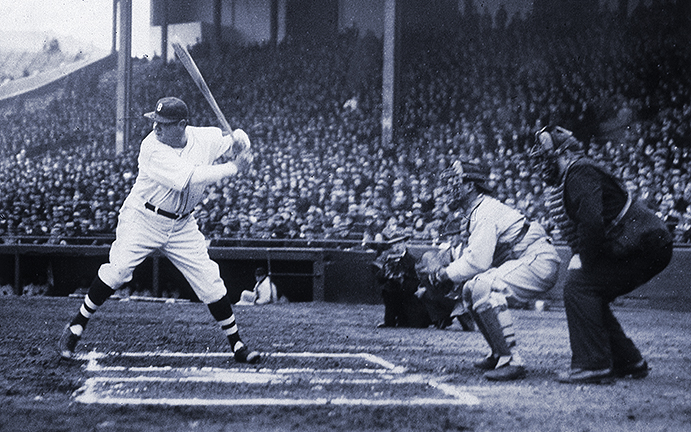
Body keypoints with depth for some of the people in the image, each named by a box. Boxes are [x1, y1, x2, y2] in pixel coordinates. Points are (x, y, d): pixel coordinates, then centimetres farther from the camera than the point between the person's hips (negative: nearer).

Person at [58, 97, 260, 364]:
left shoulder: (204, 138, -8)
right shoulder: (153, 147, -23)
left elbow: (239, 140, 10)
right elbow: (188, 178, -33)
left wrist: (238, 140, -16)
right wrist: (232, 168, -29)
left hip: (182, 226, 4)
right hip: (143, 220, -3)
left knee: (211, 283, -2)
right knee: (117, 271, -19)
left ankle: (237, 345, 11)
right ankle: (76, 327, -1)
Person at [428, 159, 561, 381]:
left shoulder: (485, 212, -15)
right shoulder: (475, 213, 18)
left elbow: (478, 261, -23)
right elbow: (475, 257, 18)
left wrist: (447, 273, -9)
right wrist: (448, 269, 3)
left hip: (539, 262, -11)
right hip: (526, 263, 11)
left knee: (484, 288, -27)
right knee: (470, 290, 12)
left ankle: (511, 361, -25)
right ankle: (499, 354, 19)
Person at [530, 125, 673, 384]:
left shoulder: (580, 173, -14)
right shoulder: (568, 181, 20)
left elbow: (592, 222, -26)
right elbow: (579, 226, 22)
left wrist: (585, 262, -16)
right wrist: (579, 256, 4)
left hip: (644, 244, -10)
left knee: (578, 288, -14)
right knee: (588, 294, 13)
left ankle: (593, 365, -16)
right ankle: (628, 362, 17)